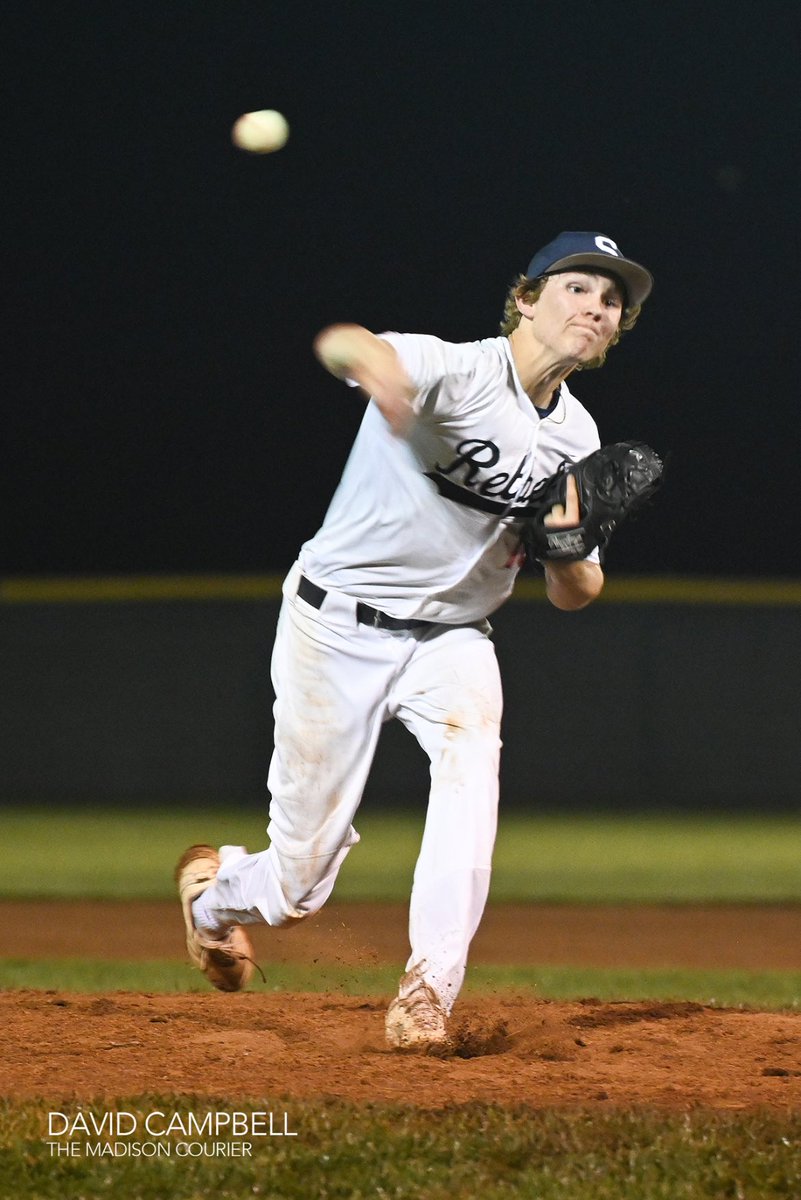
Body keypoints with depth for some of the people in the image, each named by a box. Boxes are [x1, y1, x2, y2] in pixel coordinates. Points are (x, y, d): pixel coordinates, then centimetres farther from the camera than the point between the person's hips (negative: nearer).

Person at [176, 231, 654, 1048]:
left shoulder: (576, 440, 1)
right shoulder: (453, 372, -19)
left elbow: (573, 594, 6)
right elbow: (342, 344, -41)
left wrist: (570, 549, -19)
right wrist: (370, 361, -68)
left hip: (450, 640, 5)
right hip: (339, 625, -4)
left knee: (471, 758, -31)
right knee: (298, 887, 2)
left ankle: (430, 988, -31)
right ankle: (213, 885, 39)